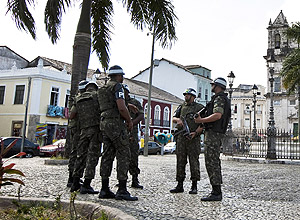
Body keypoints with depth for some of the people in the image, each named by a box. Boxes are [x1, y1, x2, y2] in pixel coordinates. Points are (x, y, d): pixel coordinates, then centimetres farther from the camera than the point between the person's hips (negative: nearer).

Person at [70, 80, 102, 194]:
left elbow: (71, 115, 21)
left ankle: (75, 183, 14)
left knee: (81, 155, 11)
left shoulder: (79, 98, 16)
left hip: (84, 130, 5)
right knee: (93, 156, -4)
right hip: (95, 128, -5)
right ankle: (86, 185, -6)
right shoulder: (97, 95, 2)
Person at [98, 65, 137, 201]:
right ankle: (122, 190, -6)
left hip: (104, 123, 9)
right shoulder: (117, 86, -7)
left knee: (107, 155, 8)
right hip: (116, 123, -9)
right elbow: (121, 108, -18)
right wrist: (130, 121, -4)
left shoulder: (102, 89, 21)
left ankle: (104, 189, 11)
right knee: (124, 155, -6)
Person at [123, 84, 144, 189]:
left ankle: (135, 180, -1)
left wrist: (131, 123, -16)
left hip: (131, 133, -3)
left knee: (133, 157, -6)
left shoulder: (135, 102, 8)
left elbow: (141, 116, -2)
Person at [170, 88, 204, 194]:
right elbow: (173, 118, 15)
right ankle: (180, 185, 12)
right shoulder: (181, 107, 19)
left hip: (193, 138, -4)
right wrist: (178, 119, -8)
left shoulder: (199, 108, 4)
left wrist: (196, 132, -15)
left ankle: (194, 186, 4)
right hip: (181, 138, 5)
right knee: (180, 161, 5)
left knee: (194, 162, -3)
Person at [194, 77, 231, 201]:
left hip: (213, 134, -11)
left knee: (211, 163, -10)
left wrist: (201, 120, -18)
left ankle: (216, 193, -8)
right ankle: (217, 191, 17)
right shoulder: (224, 99, 24)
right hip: (216, 134, 11)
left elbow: (217, 115, -25)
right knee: (214, 163, 12)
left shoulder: (219, 98, -10)